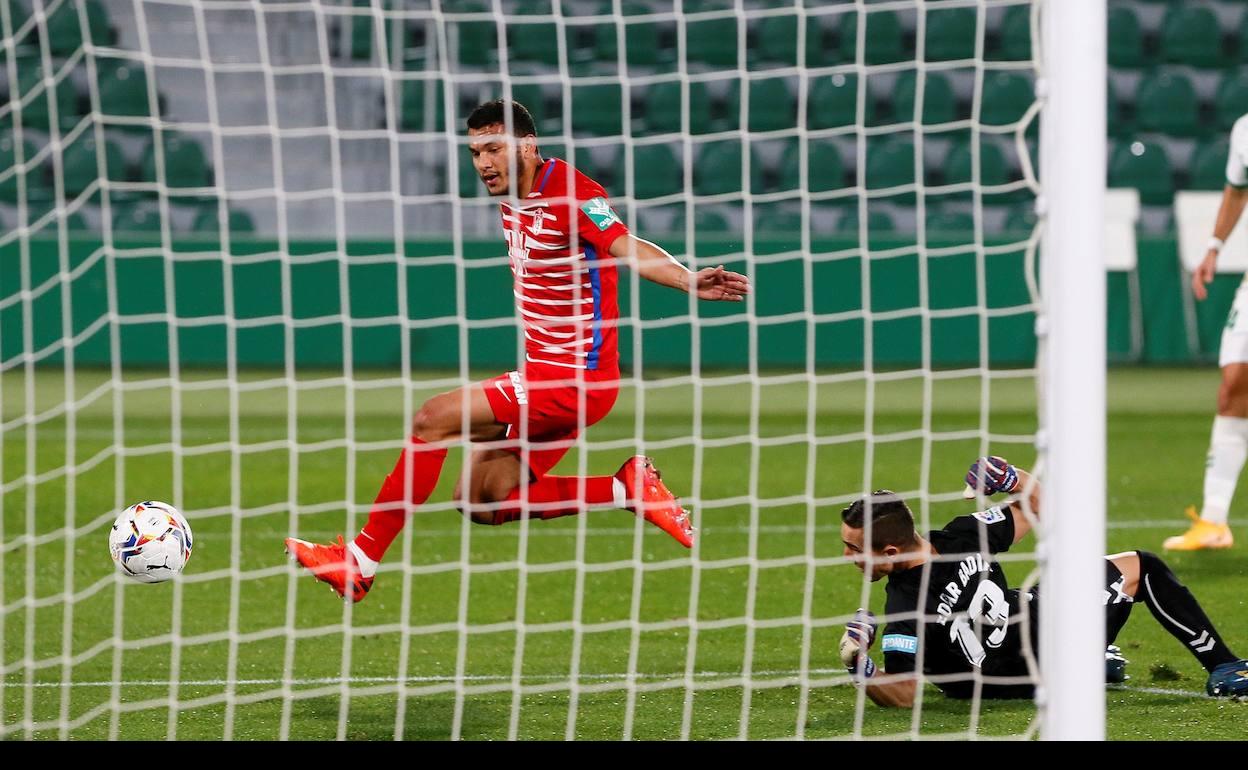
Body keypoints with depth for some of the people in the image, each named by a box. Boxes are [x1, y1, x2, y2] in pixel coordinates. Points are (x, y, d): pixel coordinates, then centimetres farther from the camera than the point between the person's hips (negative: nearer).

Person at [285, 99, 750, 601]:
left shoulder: (572, 195, -19)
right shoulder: (512, 197, 10)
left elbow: (628, 249, -34)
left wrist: (687, 280, -52)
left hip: (574, 378, -10)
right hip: (542, 371, 10)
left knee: (433, 419, -15)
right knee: (481, 500, 6)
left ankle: (360, 562, -7)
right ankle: (628, 489, 8)